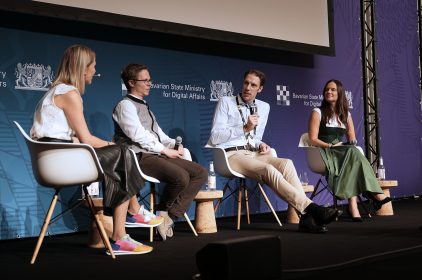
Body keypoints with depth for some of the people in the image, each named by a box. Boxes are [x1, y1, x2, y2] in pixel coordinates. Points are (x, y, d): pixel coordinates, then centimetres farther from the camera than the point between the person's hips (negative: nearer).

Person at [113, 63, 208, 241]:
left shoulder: (144, 106, 26)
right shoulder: (125, 105, -3)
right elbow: (138, 135, -15)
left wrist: (174, 145, 4)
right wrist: (165, 150, -13)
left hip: (157, 154, 10)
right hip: (140, 157, -9)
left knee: (200, 173, -4)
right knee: (181, 176, -31)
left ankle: (170, 215, -10)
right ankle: (162, 211, -4)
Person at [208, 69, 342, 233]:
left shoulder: (263, 107, 19)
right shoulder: (225, 102, 2)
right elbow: (215, 137, -6)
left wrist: (260, 145, 1)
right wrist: (244, 128, -15)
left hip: (252, 153, 5)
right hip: (231, 155, -5)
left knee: (286, 163, -26)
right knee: (268, 169, -34)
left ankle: (306, 216, -38)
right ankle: (311, 208, -38)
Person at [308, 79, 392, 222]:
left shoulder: (346, 114, 19)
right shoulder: (318, 112, 4)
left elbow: (352, 139, 18)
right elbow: (313, 140, -3)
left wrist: (352, 142, -6)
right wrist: (331, 145, -15)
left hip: (344, 153, 4)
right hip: (324, 153, -4)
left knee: (353, 151, -33)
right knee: (353, 153, -33)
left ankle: (353, 203, -44)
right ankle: (374, 193, -38)